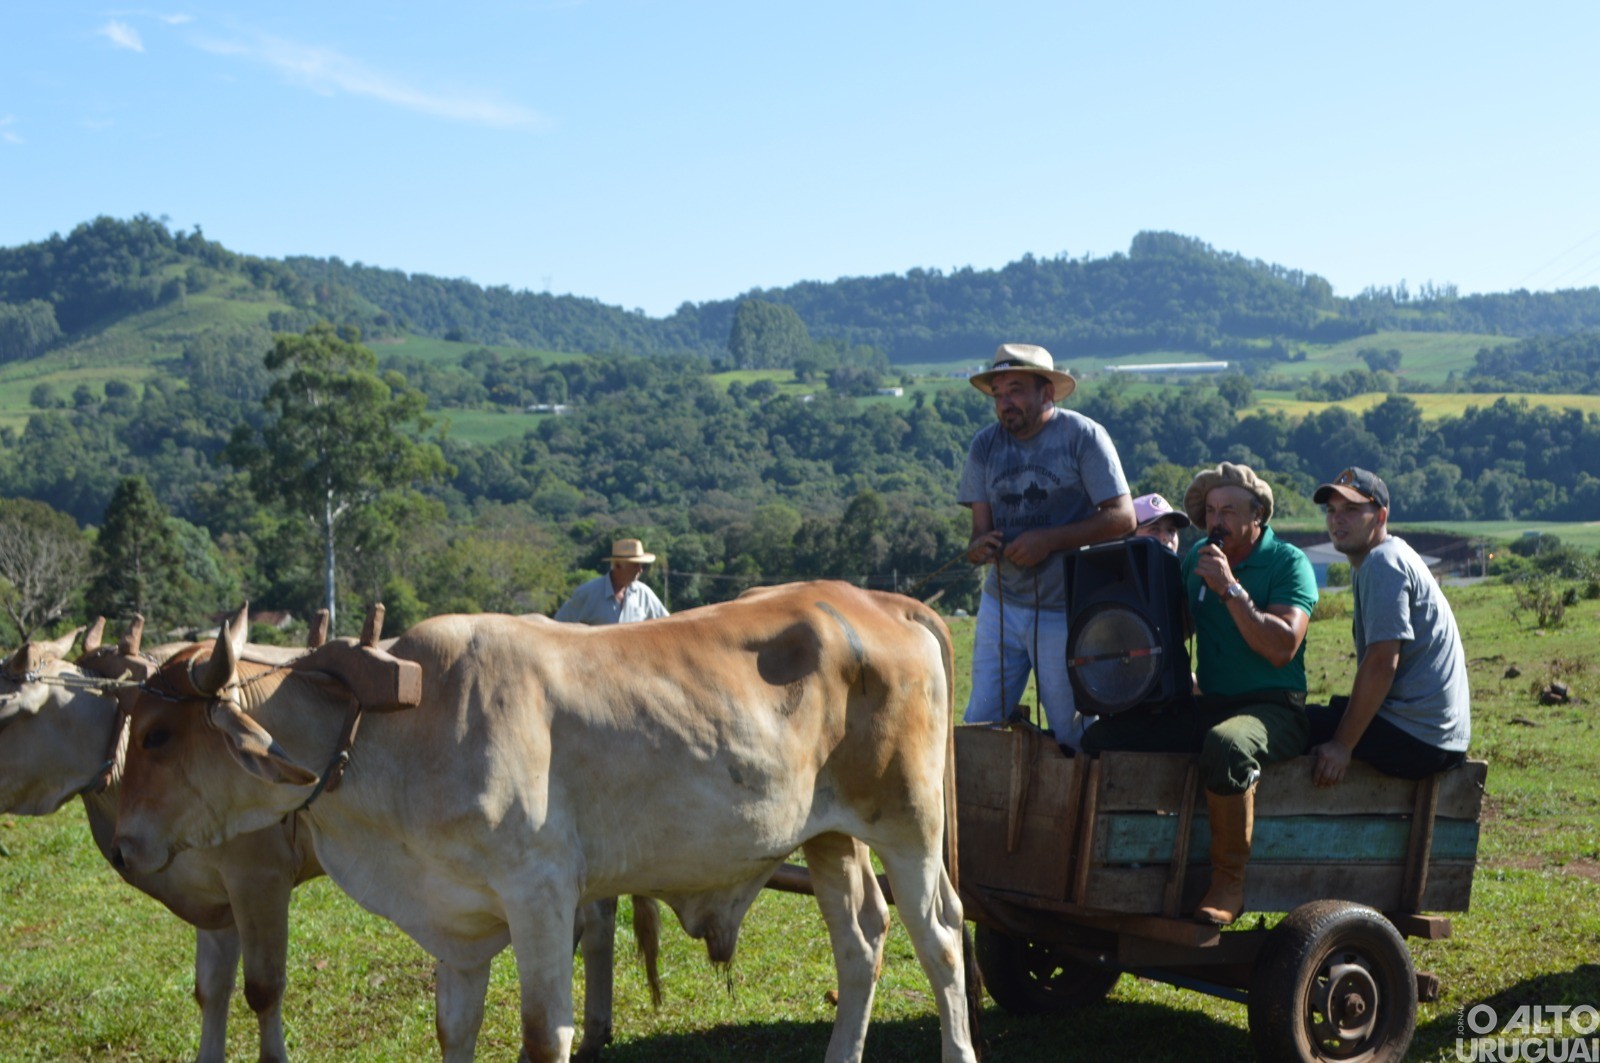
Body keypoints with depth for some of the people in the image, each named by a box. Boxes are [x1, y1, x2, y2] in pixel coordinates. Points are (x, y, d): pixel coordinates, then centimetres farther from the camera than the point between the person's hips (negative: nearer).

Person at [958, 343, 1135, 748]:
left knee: (1071, 734, 1)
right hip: (1001, 604, 4)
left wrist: (1049, 540, -20)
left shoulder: (1082, 436, -7)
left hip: (1067, 610, -4)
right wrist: (977, 547, -21)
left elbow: (1122, 517, -10)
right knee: (979, 726, 4)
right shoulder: (985, 445, 5)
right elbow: (980, 526, 4)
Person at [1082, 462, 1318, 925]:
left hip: (1273, 708, -6)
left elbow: (1282, 648, -16)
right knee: (1102, 736, -15)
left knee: (1225, 745, -41)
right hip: (1207, 704, 6)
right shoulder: (1198, 558, 15)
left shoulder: (1288, 563, -3)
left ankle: (1228, 881, -25)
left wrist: (1231, 588, -18)